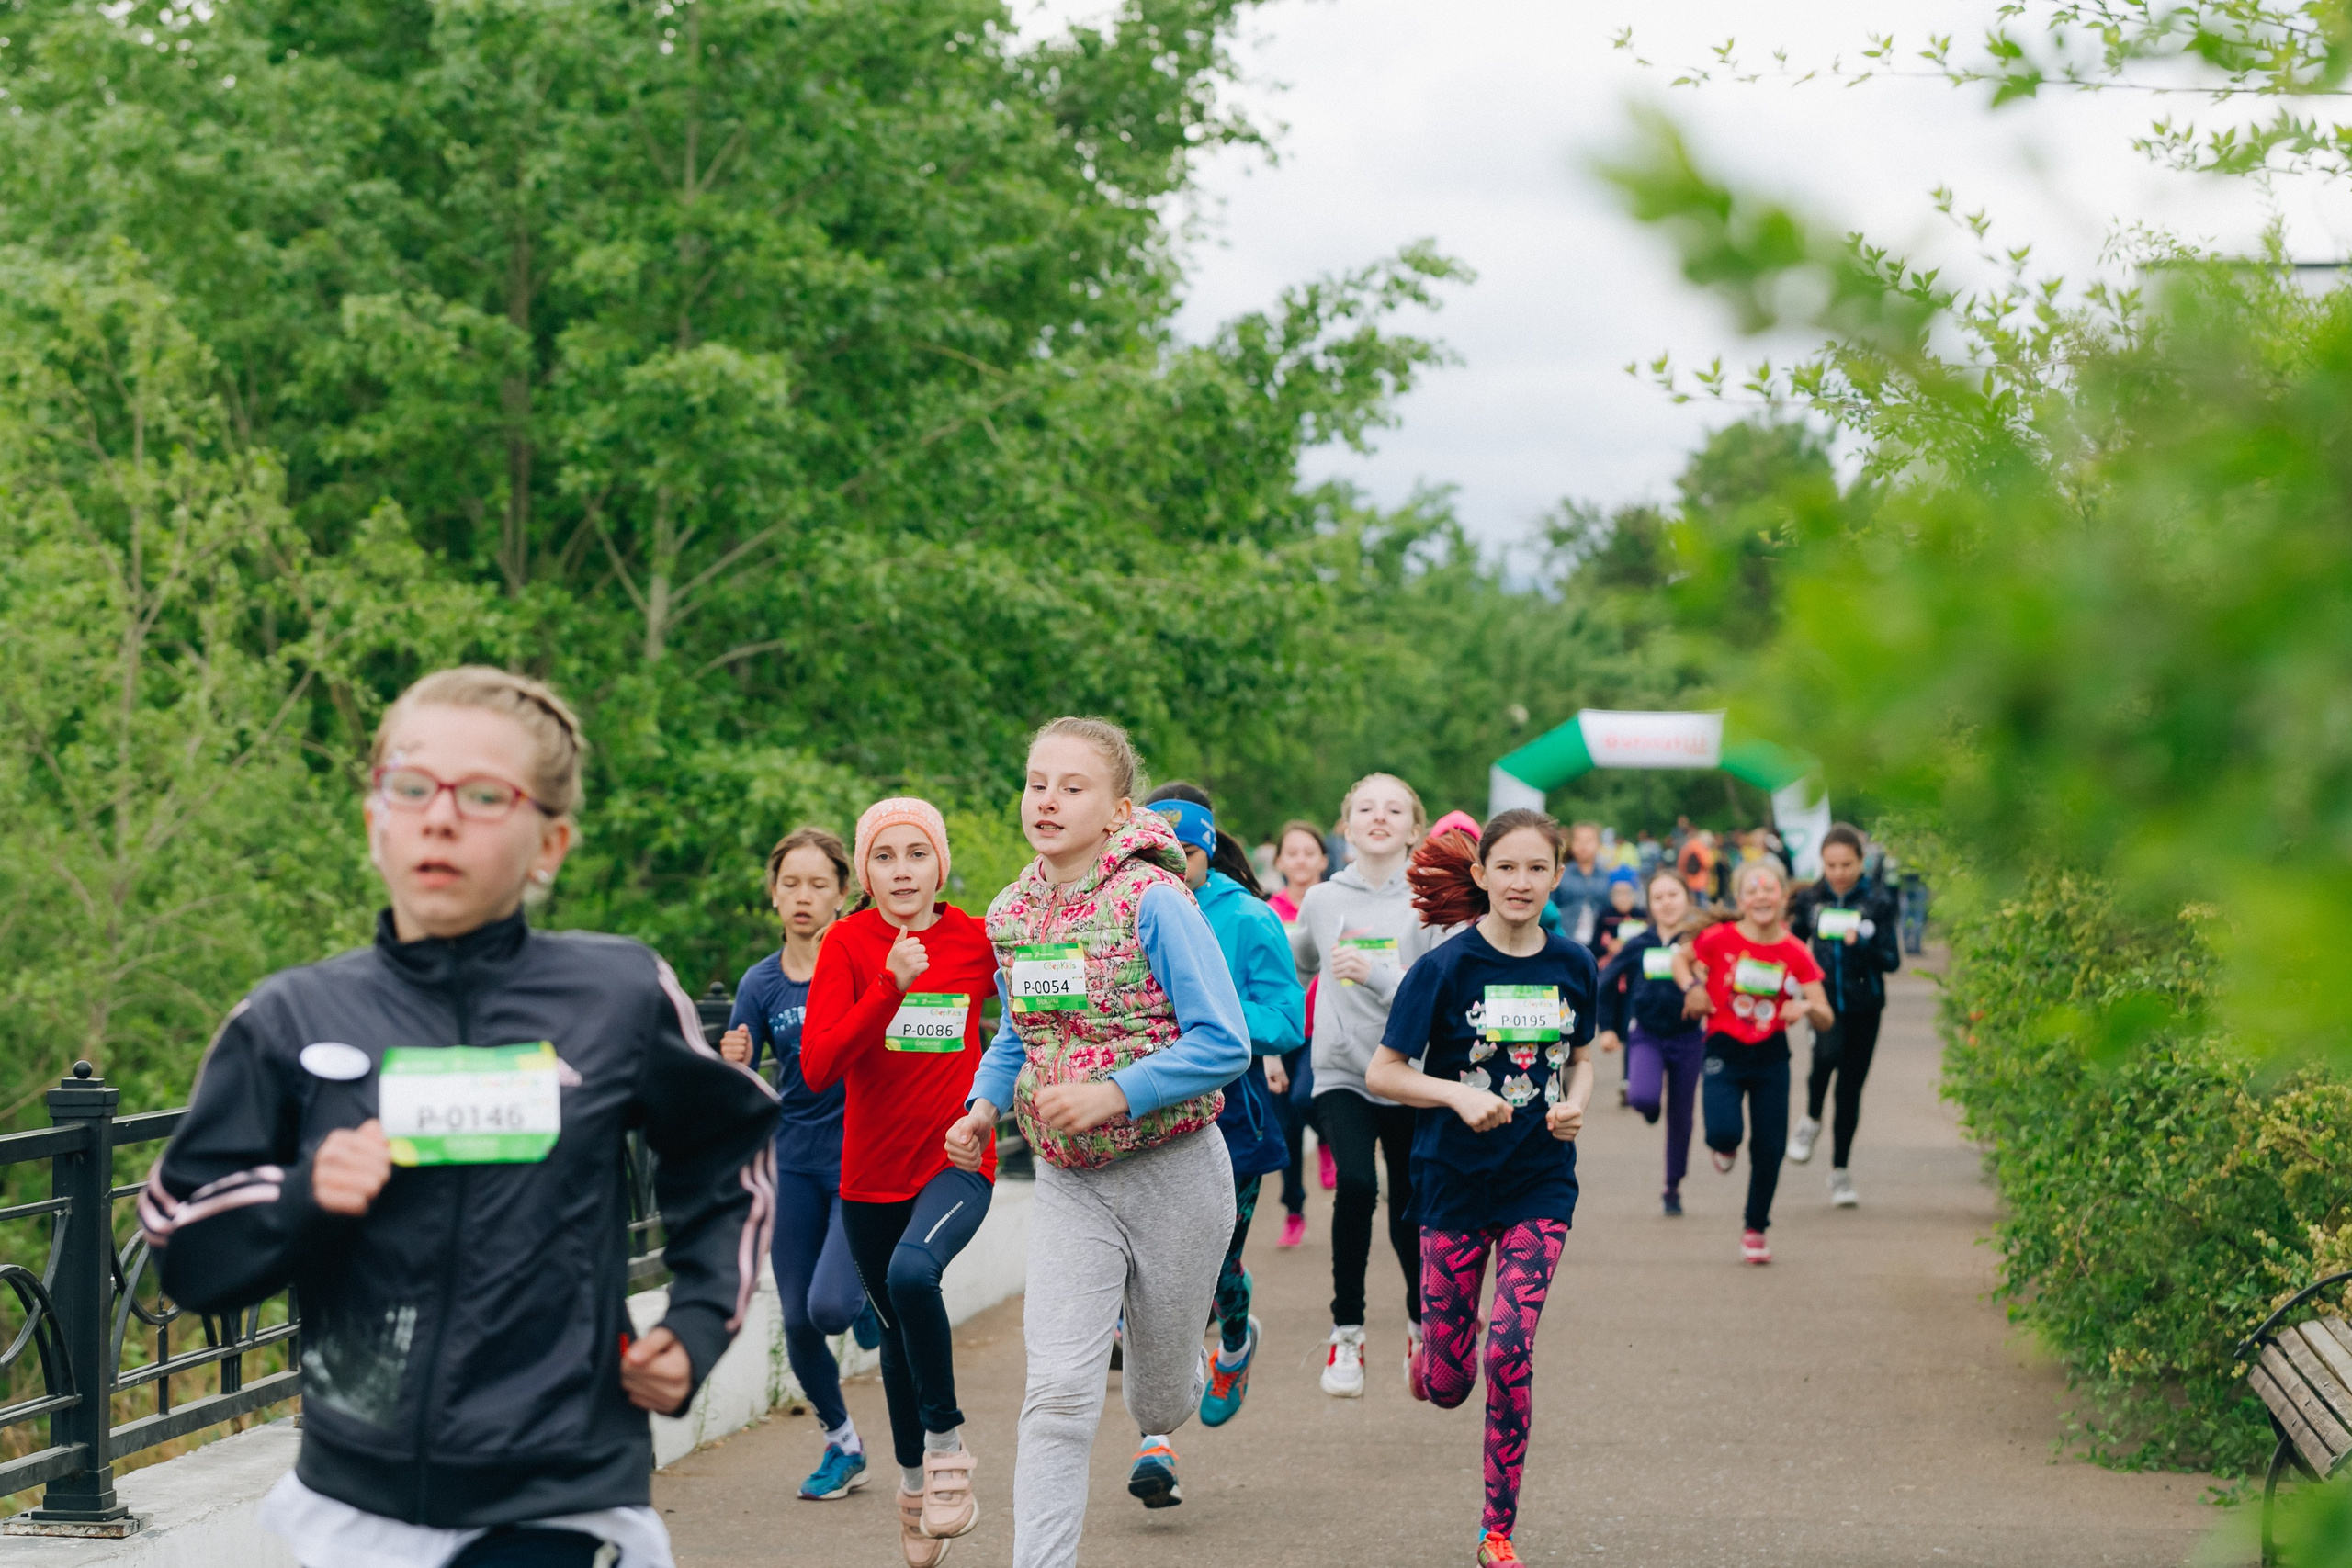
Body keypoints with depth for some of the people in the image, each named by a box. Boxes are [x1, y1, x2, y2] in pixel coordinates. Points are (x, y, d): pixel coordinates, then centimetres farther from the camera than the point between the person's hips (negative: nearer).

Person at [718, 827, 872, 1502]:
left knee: (830, 1306, -18)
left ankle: (876, 1309, 19)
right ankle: (842, 1444, 26)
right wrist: (735, 1066, -22)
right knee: (797, 1322, 4)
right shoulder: (760, 983, 2)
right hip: (796, 1163, 4)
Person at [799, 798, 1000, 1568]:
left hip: (957, 1160, -2)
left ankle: (947, 1446, -14)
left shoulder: (978, 941, -4)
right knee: (899, 1331, 16)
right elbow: (818, 1066, -16)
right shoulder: (848, 943, -5)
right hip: (871, 1174, 2)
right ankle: (914, 1483, 39)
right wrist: (891, 986, -26)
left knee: (912, 1272, -31)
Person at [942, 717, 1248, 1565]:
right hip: (1068, 1184, 3)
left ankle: (1159, 1428, 54)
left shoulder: (1155, 904, -17)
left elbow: (1224, 1046, -19)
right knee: (1058, 1390, -14)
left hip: (1173, 1175, -3)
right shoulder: (1011, 914, 1)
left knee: (1160, 1391, 16)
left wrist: (1111, 1093, -27)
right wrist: (982, 1107, -2)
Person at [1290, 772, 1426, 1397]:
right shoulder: (1322, 901, 4)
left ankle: (1421, 1323, 36)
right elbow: (1296, 960, 23)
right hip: (1342, 1071, 0)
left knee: (1410, 1210, 8)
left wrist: (1375, 972, -24)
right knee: (1356, 1184, -23)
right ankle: (1346, 1334, -11)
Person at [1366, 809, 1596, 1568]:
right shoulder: (1445, 968, -10)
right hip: (1455, 1184, -1)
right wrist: (1460, 1096, -23)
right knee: (1448, 1384, 3)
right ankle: (1425, 1355, 44)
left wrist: (1575, 1104, -5)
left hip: (1540, 1184, 1)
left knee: (1510, 1355, -13)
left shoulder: (1572, 966, 0)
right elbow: (1381, 1072, -8)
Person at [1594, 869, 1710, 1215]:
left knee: (1679, 1115, 9)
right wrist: (1606, 1028, 8)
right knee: (1643, 1097, -24)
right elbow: (1607, 982, 10)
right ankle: (1651, 1106, 16)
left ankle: (1673, 1188, 26)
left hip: (1687, 1039, 0)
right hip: (1646, 1036, 0)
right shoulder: (1638, 945, -2)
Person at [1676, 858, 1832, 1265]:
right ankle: (1725, 1147, 19)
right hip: (1724, 1050, -2)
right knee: (1723, 1132, -22)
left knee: (1769, 1149, 2)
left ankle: (1755, 1230, 24)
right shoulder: (1720, 939, -8)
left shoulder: (1795, 953, -4)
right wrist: (1692, 990, -7)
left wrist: (1807, 1007, -25)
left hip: (1771, 1055, 2)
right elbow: (1680, 959, 12)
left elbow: (1826, 1019, -3)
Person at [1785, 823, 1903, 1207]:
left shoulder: (1877, 902, -2)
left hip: (1863, 1006, 0)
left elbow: (1892, 960, -4)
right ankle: (1811, 1120, -2)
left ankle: (1840, 1171, 18)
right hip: (1824, 1000, 0)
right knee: (1827, 1052, -30)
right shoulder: (1810, 899, 4)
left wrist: (1863, 944, -22)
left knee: (1850, 1086, 4)